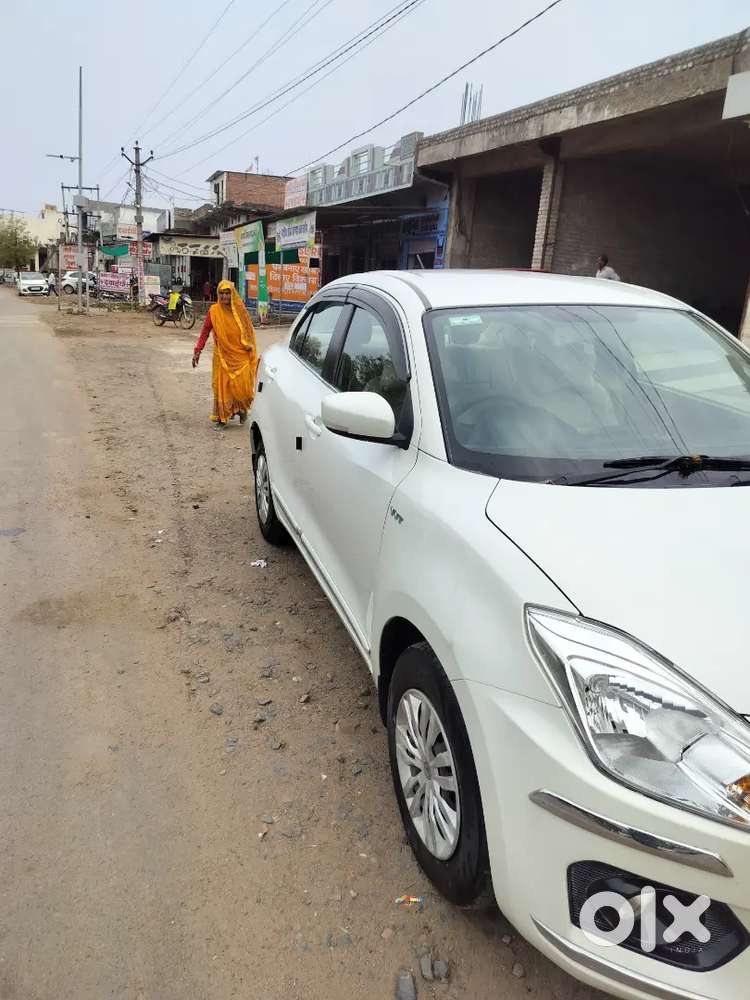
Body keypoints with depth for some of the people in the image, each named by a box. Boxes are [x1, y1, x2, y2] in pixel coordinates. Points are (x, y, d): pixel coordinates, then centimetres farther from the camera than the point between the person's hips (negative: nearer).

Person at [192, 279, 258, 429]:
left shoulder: (240, 309, 1)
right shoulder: (214, 311, -3)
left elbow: (249, 331, 8)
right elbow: (205, 331, -3)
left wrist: (253, 354, 5)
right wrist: (197, 351, -11)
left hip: (241, 356, 1)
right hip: (223, 356, -1)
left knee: (242, 385, -2)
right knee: (222, 386, 1)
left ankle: (242, 409, 27)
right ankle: (221, 418, 12)